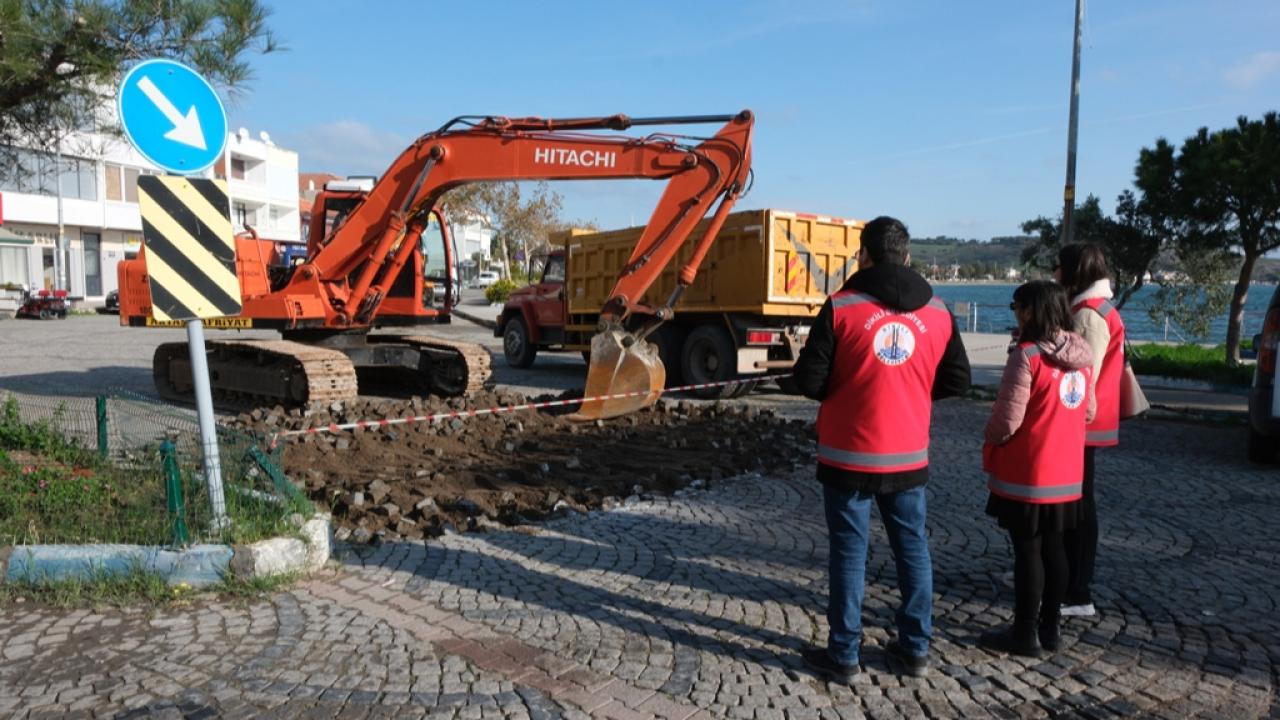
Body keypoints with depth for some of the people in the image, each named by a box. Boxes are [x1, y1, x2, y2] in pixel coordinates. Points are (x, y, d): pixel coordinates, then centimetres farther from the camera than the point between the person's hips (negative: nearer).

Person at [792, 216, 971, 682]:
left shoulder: (841, 307, -12)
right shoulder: (937, 312, 1)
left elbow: (809, 380, -11)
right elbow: (956, 380, 6)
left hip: (849, 456, -3)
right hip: (909, 457, 4)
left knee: (849, 553, 6)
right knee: (913, 549, 16)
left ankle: (843, 655, 15)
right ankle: (915, 648, 27)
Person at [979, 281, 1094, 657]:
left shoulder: (1027, 356, -19)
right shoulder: (1082, 356, 4)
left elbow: (1008, 418, -18)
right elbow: (1088, 412, 14)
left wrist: (991, 440, 0)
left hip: (1026, 474, -7)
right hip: (1067, 473, 7)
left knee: (1027, 550, 2)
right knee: (1053, 547, 15)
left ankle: (1025, 633, 12)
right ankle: (1049, 627, 25)